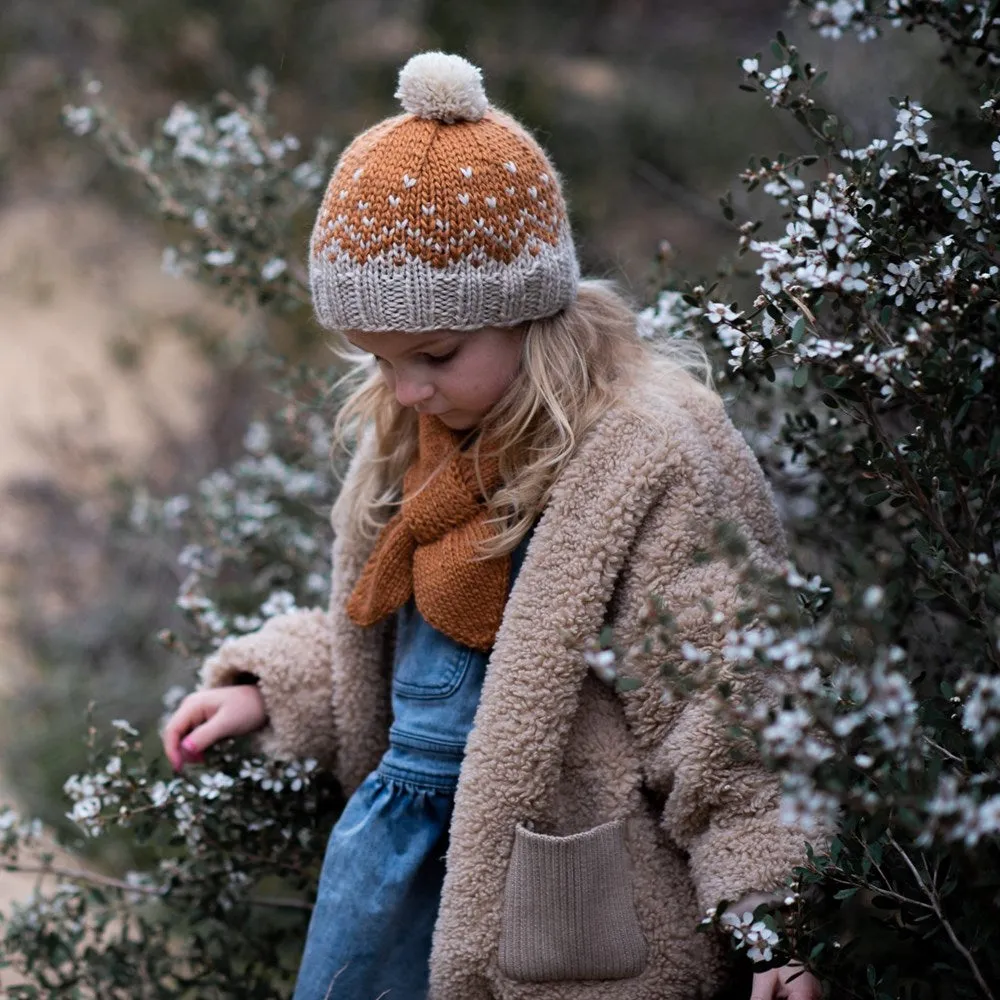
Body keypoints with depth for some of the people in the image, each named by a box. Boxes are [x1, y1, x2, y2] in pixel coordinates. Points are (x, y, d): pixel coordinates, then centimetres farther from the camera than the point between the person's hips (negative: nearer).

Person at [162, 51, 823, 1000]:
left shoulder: (651, 459, -19)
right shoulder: (406, 436, 6)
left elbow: (723, 697, -19)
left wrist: (772, 910, -25)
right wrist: (269, 687, 12)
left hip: (549, 873, -8)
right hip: (397, 834, 8)